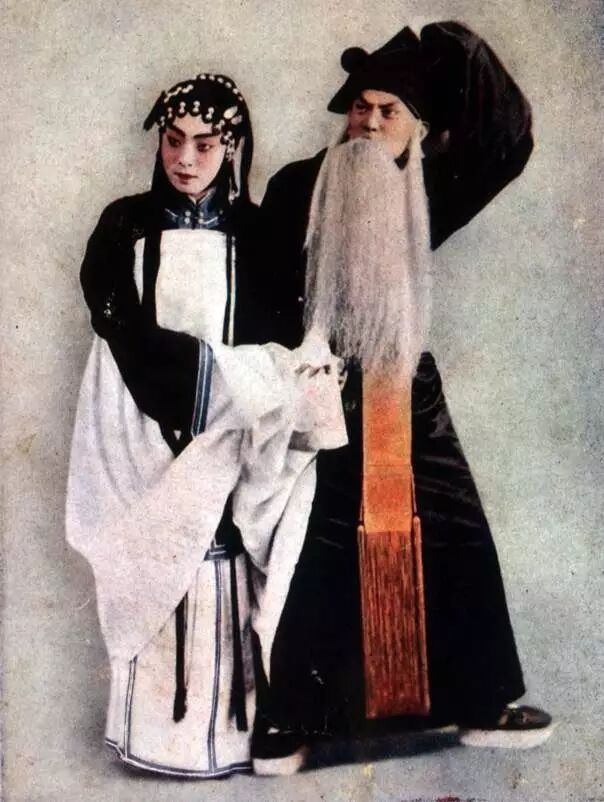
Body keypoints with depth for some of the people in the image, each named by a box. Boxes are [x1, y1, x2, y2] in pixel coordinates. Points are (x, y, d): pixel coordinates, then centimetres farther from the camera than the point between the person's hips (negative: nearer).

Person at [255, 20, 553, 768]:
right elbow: (264, 293, -4)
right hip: (321, 396, -3)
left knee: (457, 539, 7)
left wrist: (463, 52, -7)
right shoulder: (298, 188, -3)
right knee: (312, 558, 1)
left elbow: (508, 141, -1)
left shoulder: (424, 193, 4)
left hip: (405, 392, 4)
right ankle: (286, 720, 15)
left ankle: (482, 704, 23)